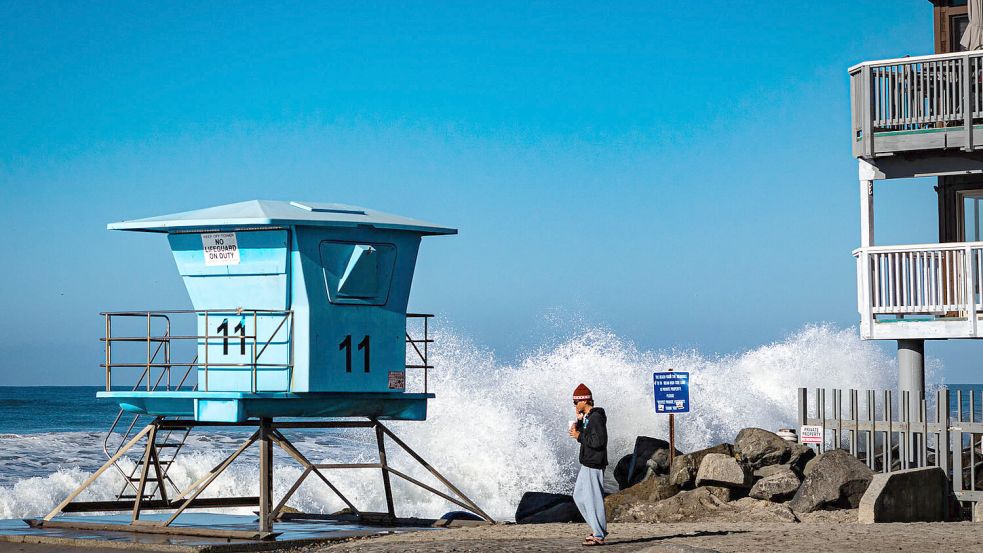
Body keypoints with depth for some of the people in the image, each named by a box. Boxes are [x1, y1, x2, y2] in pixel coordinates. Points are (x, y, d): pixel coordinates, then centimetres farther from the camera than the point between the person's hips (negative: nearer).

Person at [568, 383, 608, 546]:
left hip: (594, 465, -11)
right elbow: (583, 435, 18)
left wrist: (579, 436, -16)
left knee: (593, 499, -7)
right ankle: (598, 528, 21)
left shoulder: (596, 418, -17)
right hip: (587, 464, 11)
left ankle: (599, 535, -3)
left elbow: (598, 441, -25)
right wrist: (578, 421, 5)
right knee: (579, 496, 16)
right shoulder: (587, 417, 14)